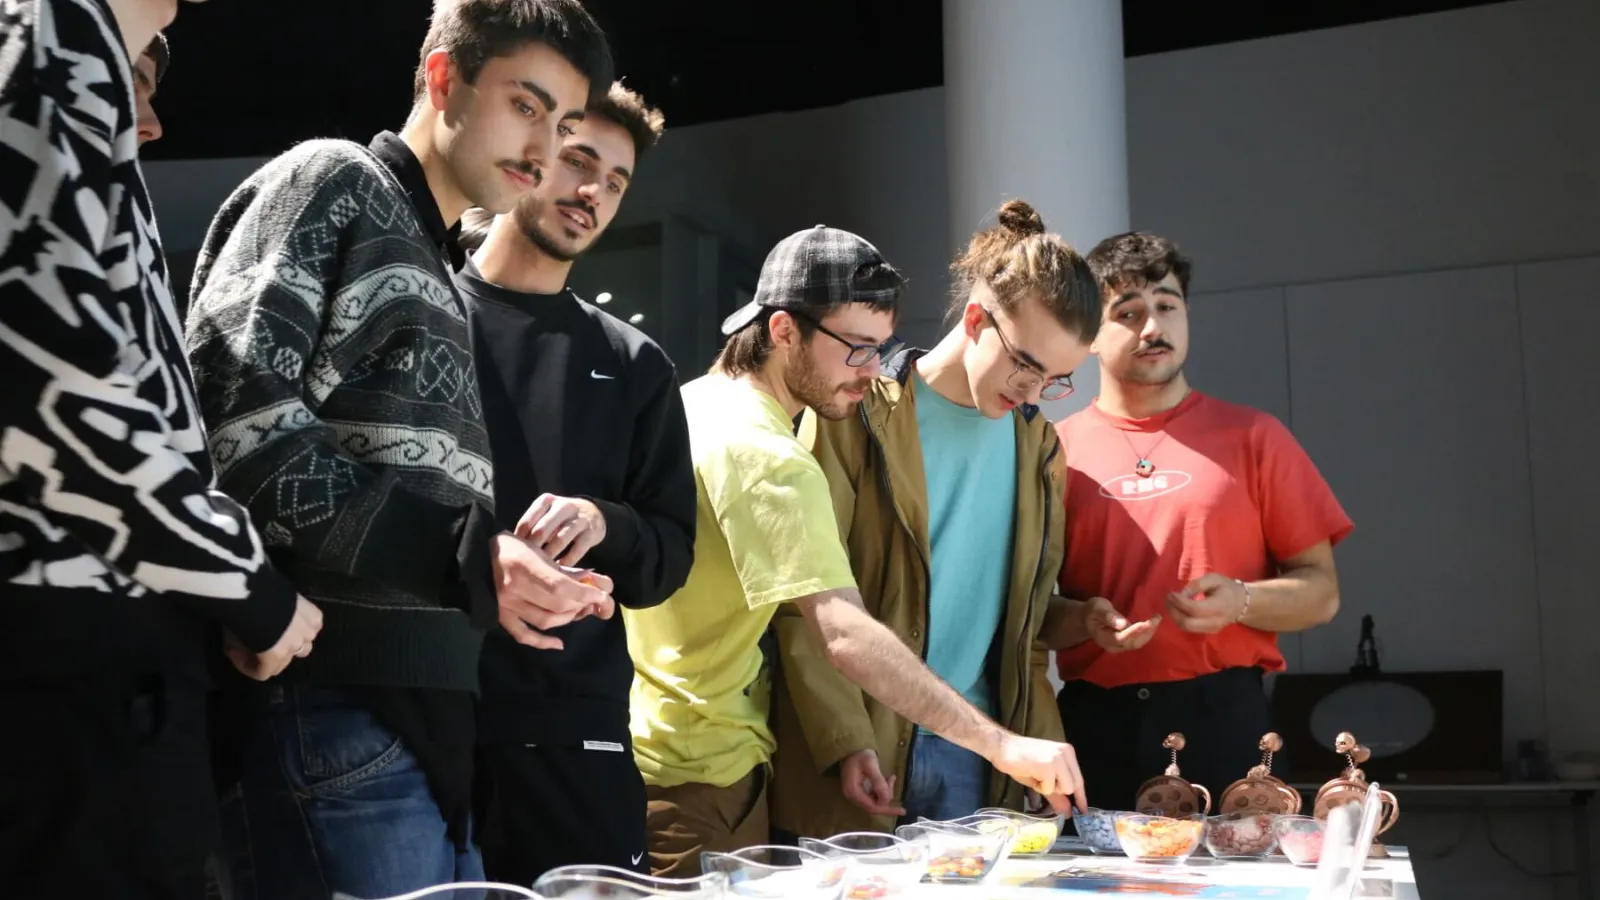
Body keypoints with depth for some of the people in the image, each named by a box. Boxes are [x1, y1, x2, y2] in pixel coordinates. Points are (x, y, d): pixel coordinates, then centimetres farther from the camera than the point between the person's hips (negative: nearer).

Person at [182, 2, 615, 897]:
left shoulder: (439, 272, 25)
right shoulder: (330, 183, 0)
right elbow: (235, 418, -16)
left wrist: (514, 573, 6)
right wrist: (466, 552, -18)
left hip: (430, 713, 9)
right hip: (334, 703, -9)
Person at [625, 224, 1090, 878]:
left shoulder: (690, 404, 8)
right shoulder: (766, 457, -22)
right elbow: (845, 635, -31)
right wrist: (1002, 745, -32)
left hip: (642, 752, 10)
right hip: (701, 776, -9)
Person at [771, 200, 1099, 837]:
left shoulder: (1038, 443, 11)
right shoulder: (856, 415, -5)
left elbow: (1029, 611, 15)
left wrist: (1042, 748, 5)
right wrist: (844, 739, -14)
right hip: (859, 761, -4)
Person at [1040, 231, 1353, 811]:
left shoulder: (1253, 438, 8)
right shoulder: (1055, 451, 8)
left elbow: (1320, 592, 8)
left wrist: (1241, 601, -10)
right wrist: (1082, 620, -11)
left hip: (1222, 720, 0)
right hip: (1095, 726, 0)